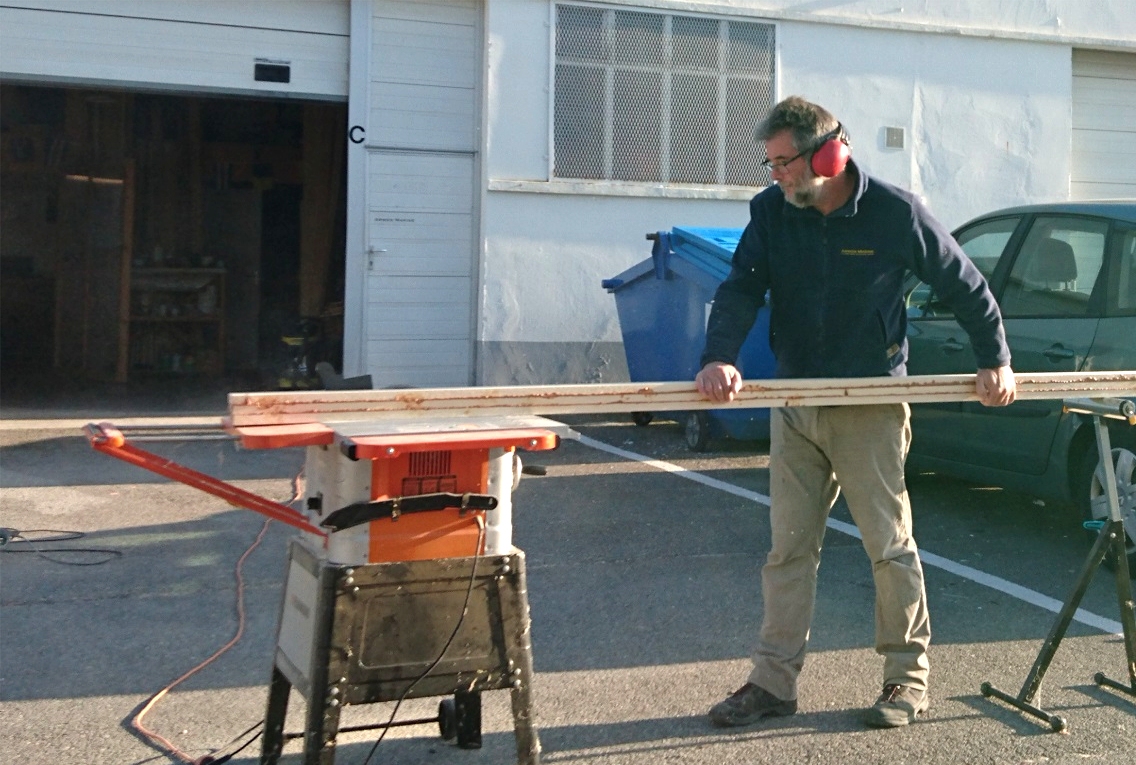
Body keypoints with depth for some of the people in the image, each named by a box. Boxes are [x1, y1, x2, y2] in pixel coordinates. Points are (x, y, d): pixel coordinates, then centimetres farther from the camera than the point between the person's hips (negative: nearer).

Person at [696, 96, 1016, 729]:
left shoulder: (896, 213, -10)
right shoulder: (771, 212, -1)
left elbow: (966, 287, 1)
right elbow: (741, 290, -10)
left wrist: (995, 361, 1)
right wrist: (720, 358, -27)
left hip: (871, 409, -4)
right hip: (794, 407, 4)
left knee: (890, 545, 3)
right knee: (788, 549, 7)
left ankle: (908, 676, 19)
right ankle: (775, 682, 15)